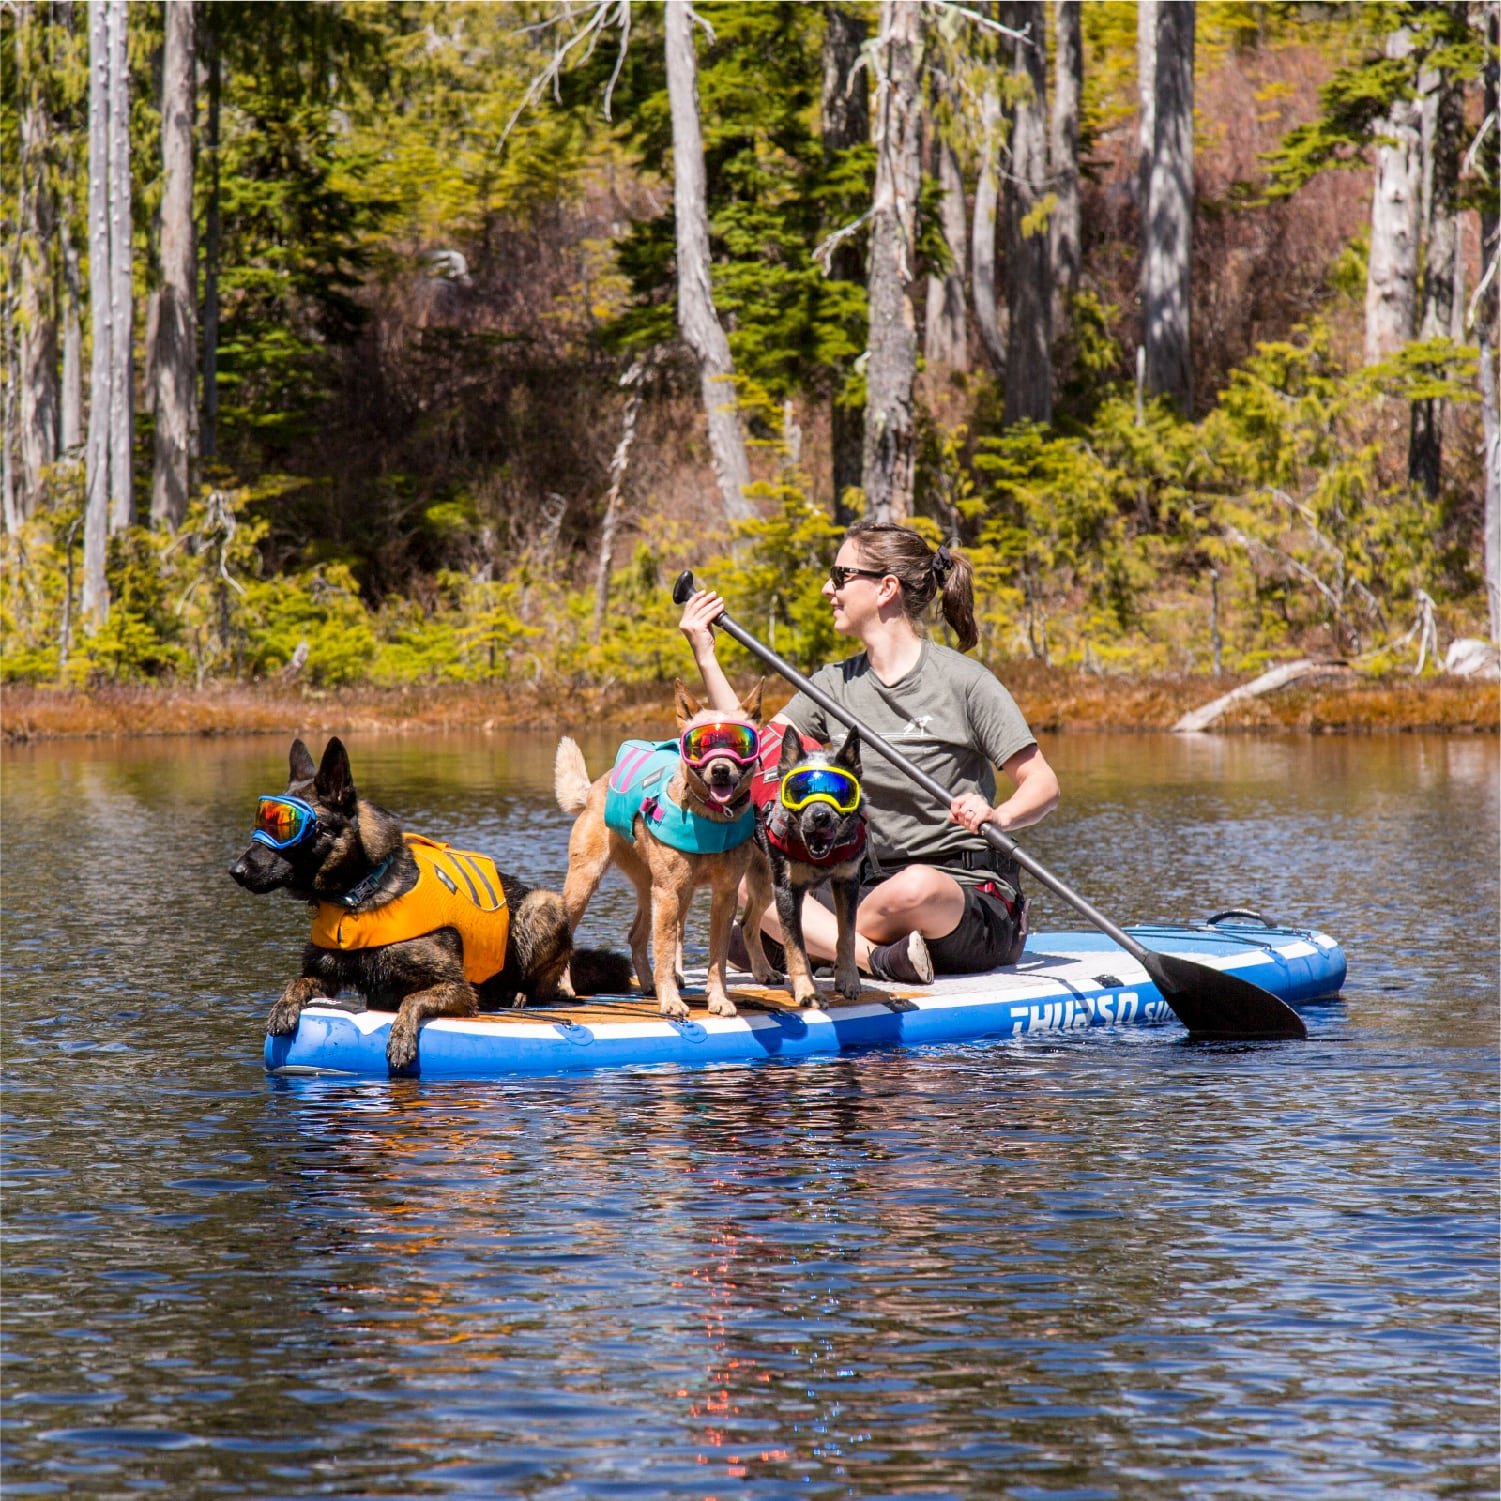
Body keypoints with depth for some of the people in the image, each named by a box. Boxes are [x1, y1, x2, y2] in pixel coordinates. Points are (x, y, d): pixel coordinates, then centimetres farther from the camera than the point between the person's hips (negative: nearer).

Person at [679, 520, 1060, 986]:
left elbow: (1043, 785, -8)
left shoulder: (964, 681, -7)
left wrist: (998, 817, -29)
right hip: (875, 889, 6)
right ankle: (876, 959, -29)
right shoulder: (835, 685, 11)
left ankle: (820, 938, -16)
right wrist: (705, 657, 4)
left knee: (915, 886, -41)